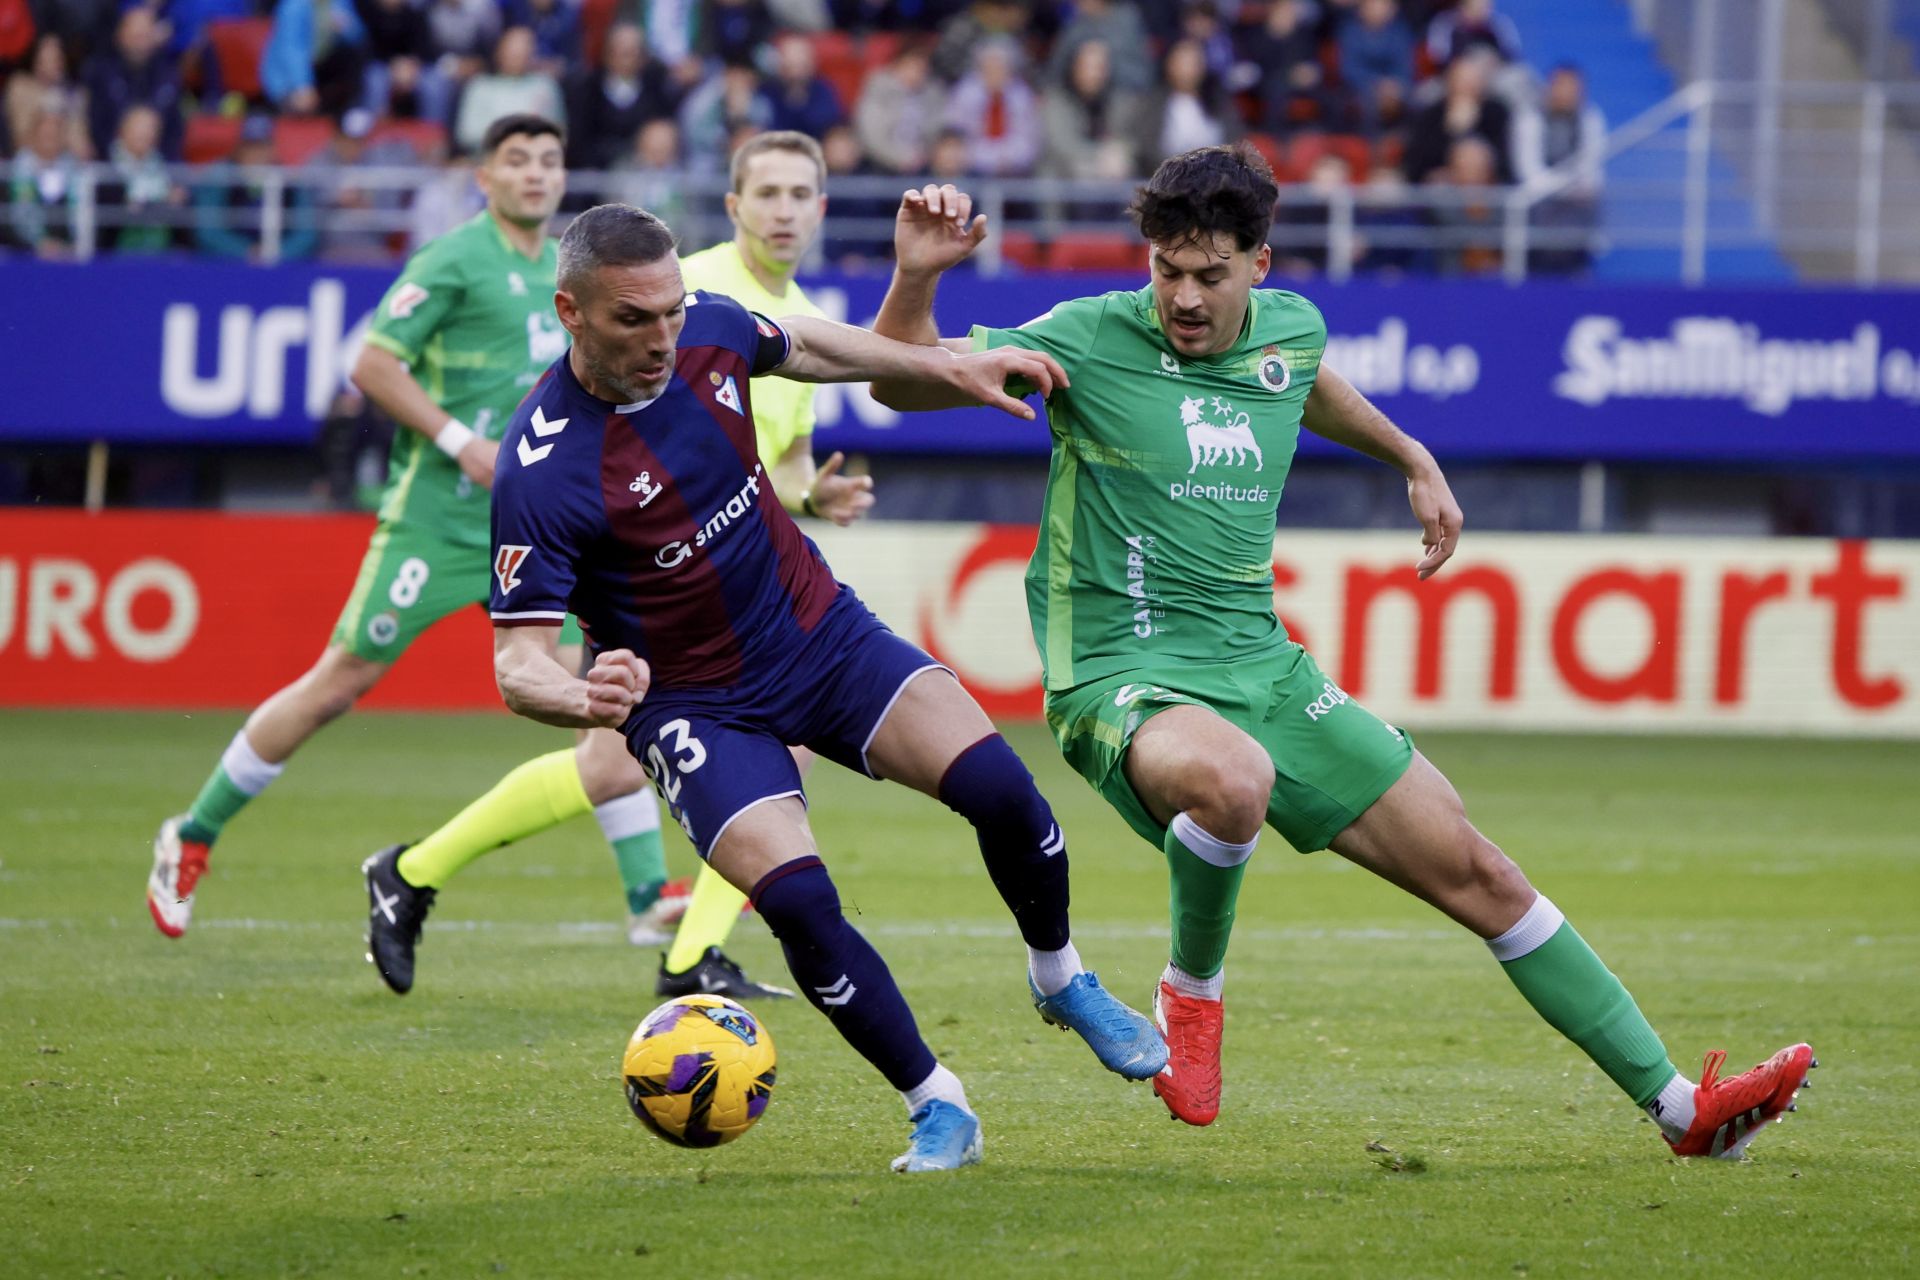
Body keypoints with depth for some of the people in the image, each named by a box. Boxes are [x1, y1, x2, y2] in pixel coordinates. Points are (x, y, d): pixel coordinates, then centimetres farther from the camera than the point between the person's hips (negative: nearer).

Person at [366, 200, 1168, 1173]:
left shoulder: (708, 328, -10)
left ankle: (1062, 983, 17)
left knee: (999, 788, -13)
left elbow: (801, 346, 16)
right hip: (698, 707, -4)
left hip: (824, 633, 5)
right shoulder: (541, 470, -27)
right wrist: (588, 700, -47)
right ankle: (938, 1110, -3)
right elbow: (518, 661, -26)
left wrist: (950, 368, 11)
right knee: (798, 902, -24)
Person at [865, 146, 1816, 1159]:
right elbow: (902, 383, -8)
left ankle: (1678, 1106, 13)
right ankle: (1190, 996, -11)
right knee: (1232, 780, -42)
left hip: (1262, 667, 6)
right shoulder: (1091, 342, -10)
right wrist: (917, 275, -25)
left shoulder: (1290, 329, 6)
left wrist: (1413, 461, 42)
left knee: (1475, 872, 4)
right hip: (1123, 676, -6)